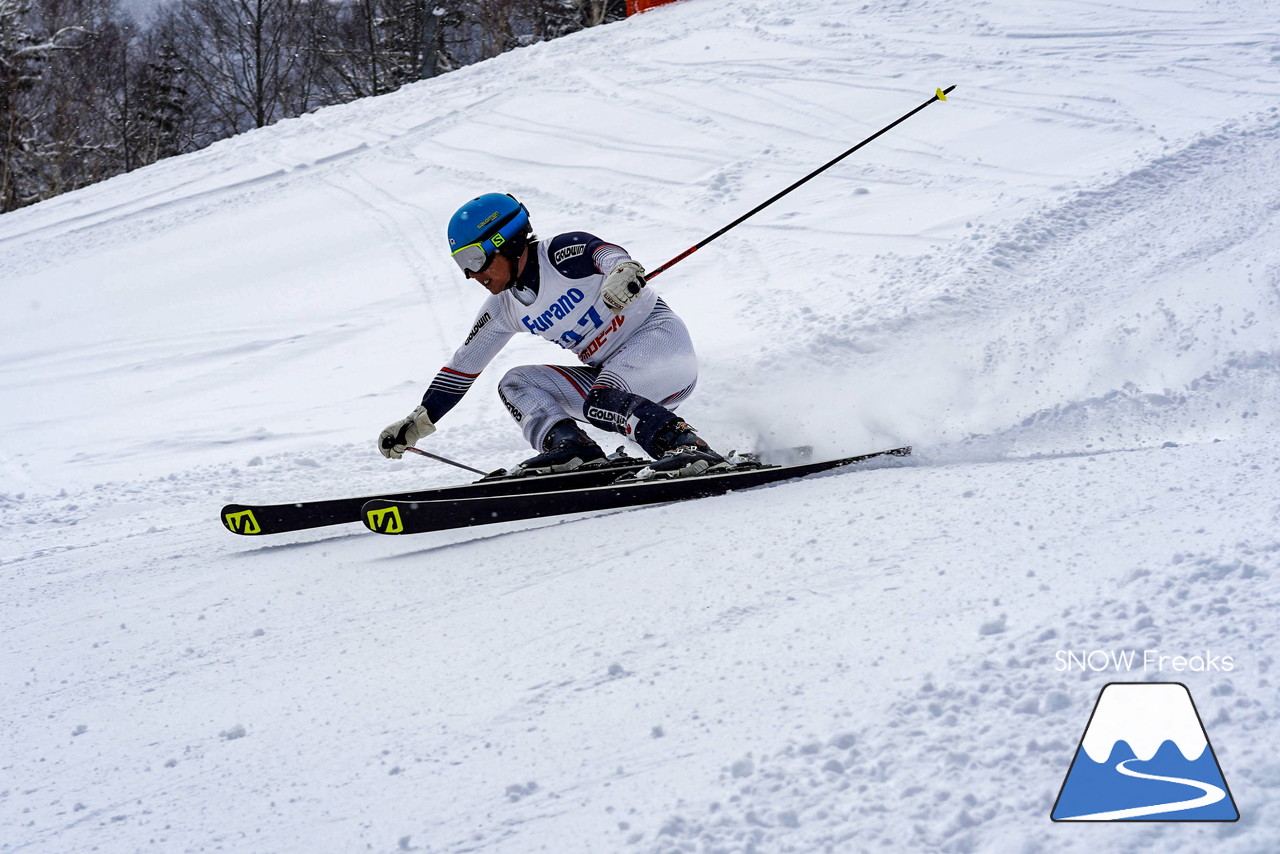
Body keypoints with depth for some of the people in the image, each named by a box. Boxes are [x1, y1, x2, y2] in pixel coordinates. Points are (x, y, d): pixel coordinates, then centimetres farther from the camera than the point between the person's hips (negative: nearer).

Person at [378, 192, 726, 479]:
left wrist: (624, 271, -56)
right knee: (516, 383, -2)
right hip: (609, 375, 8)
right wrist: (419, 421, 13)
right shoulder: (503, 309, 8)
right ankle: (571, 448, -23)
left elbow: (608, 253, -32)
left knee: (601, 401, -34)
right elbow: (462, 367, 15)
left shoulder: (563, 253, -13)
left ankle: (691, 448, -41)